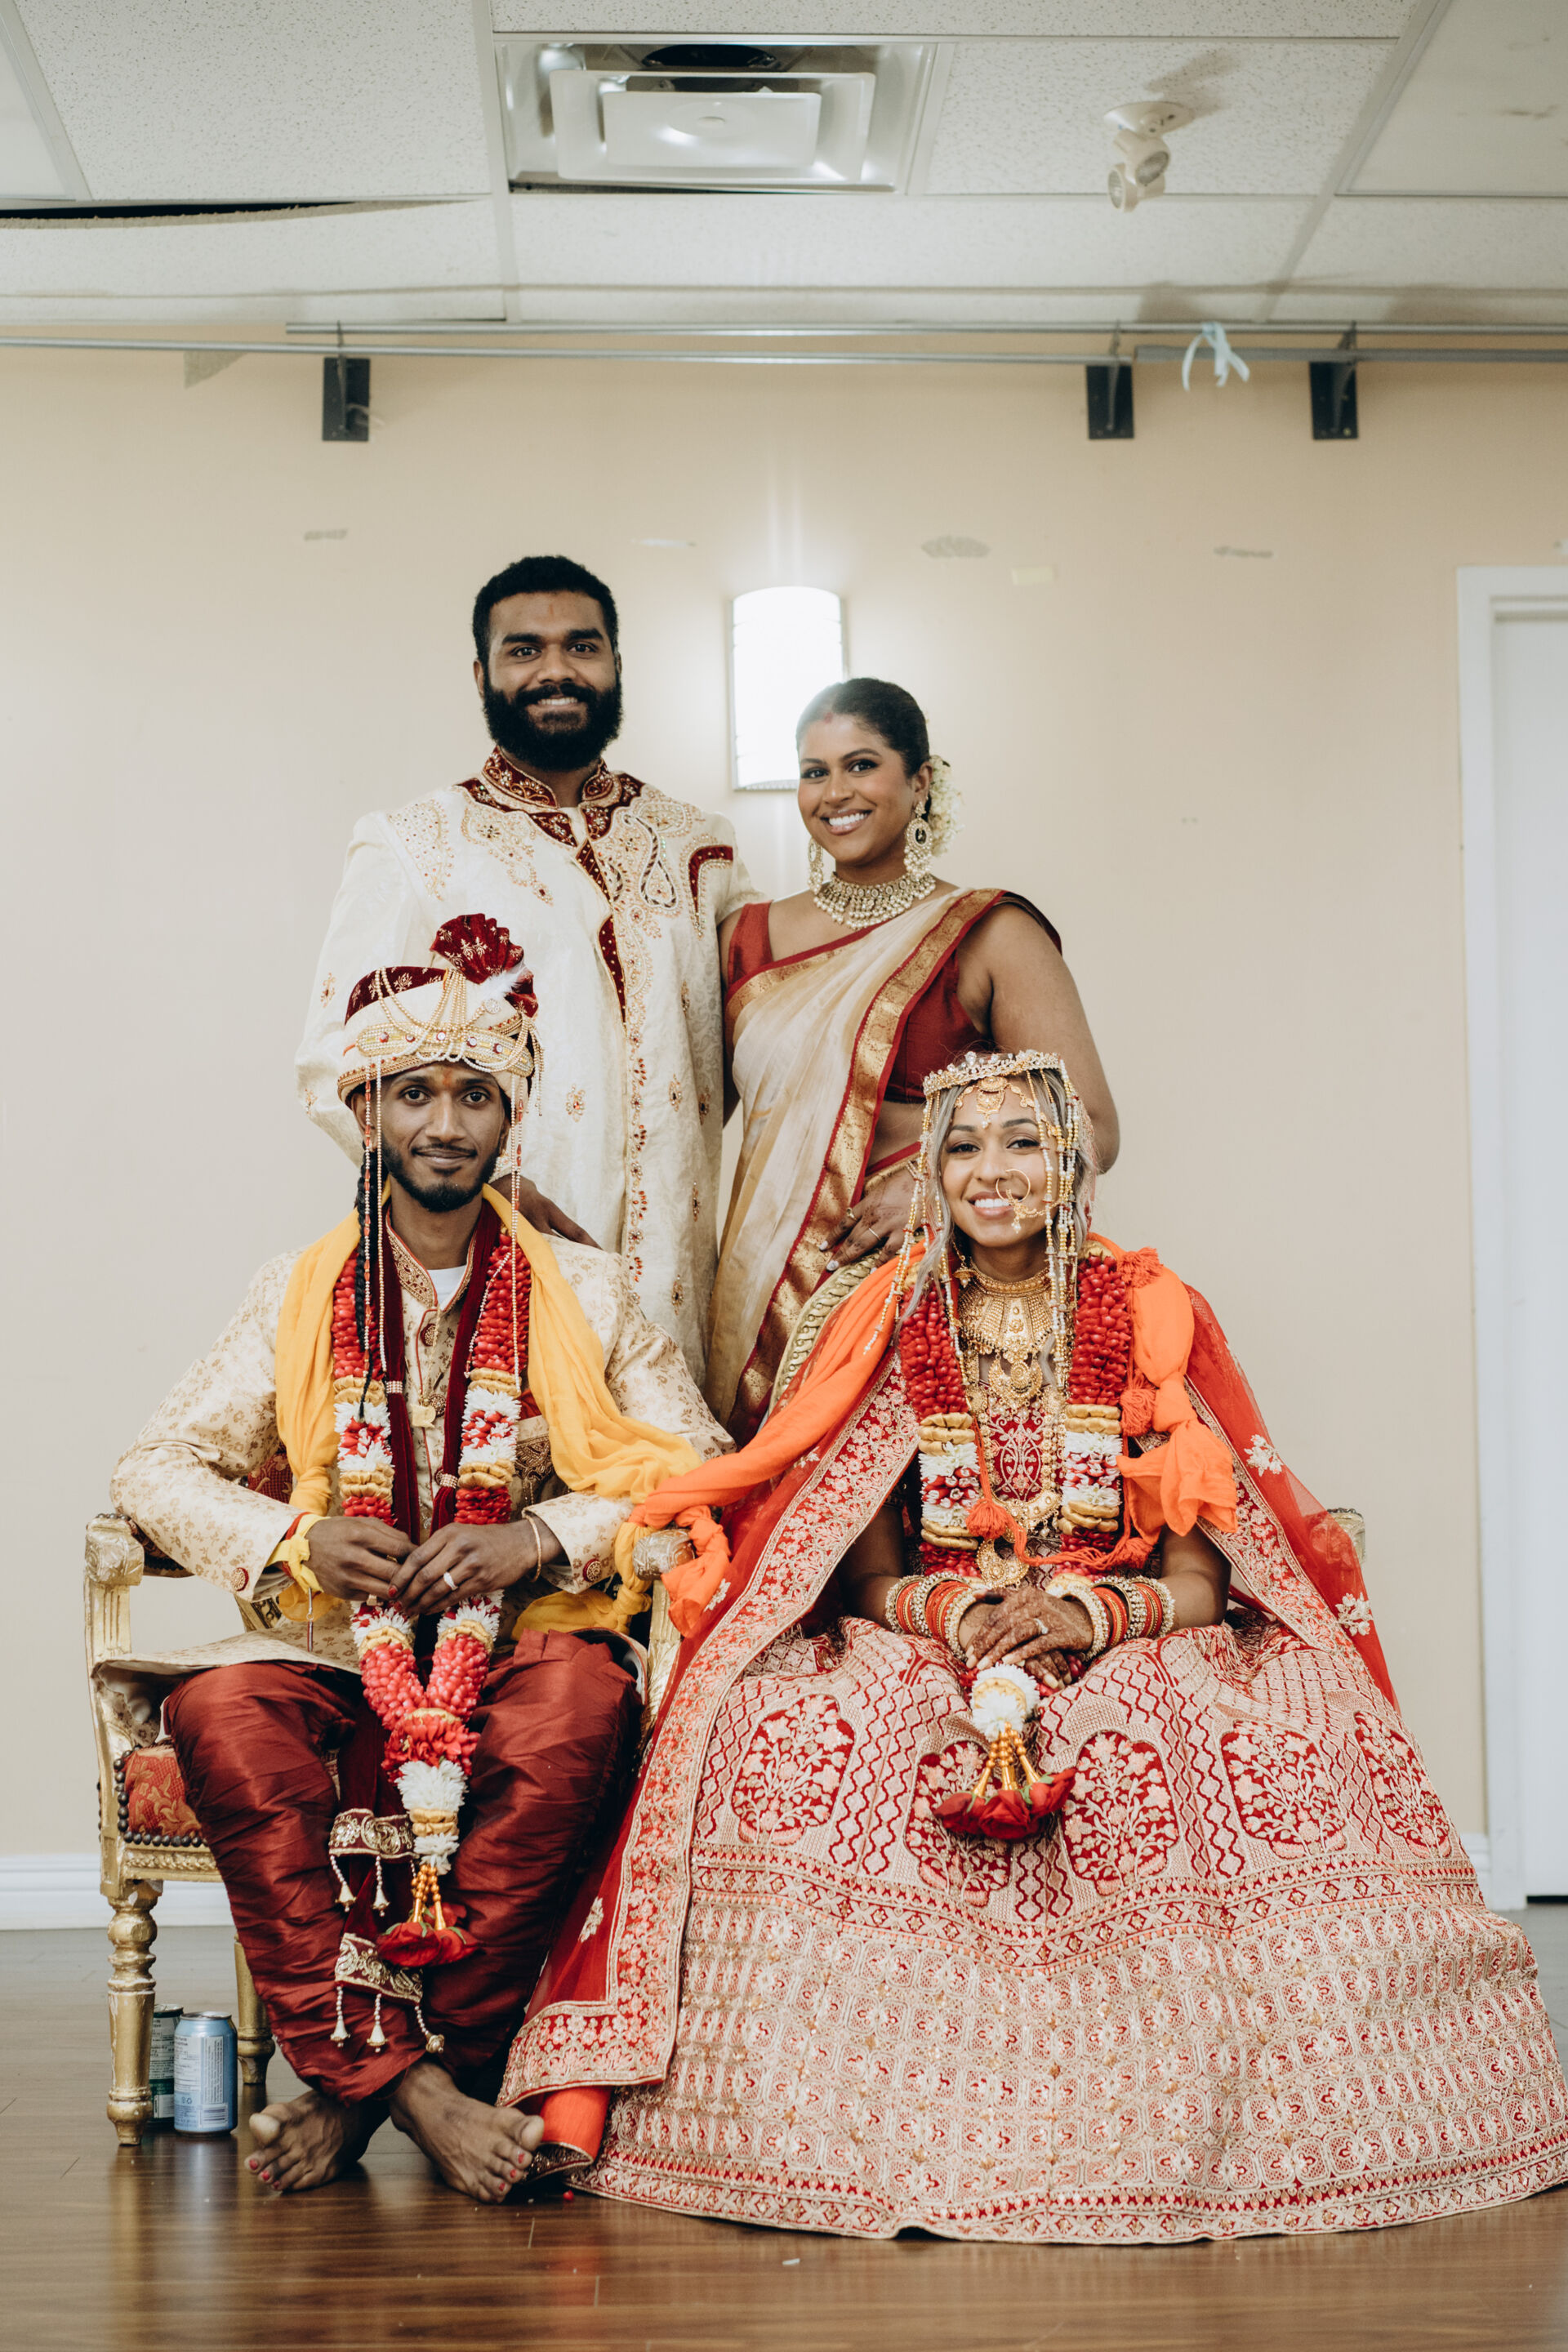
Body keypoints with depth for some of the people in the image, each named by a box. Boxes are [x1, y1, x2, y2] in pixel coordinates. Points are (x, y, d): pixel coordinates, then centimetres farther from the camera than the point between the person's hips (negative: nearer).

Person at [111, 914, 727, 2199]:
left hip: (528, 1644, 0)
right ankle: (413, 2082, -28)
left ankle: (358, 2070, -23)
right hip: (338, 1655, 1)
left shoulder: (587, 1292, 10)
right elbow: (158, 1468, 9)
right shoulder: (300, 1294, 11)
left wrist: (542, 1536, -12)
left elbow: (700, 1474, 4)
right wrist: (294, 1539, -10)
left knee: (580, 1704, -36)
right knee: (221, 1713, -32)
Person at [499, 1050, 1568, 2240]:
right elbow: (870, 1575, 5)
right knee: (787, 1728, -31)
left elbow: (1201, 1575, 0)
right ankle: (888, 2130, -24)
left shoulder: (1149, 1317, 4)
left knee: (1270, 1736, -33)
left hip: (1134, 1647, -1)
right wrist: (960, 1614, -18)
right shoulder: (895, 1327, 8)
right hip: (922, 1648, 1)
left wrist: (1087, 1616, -21)